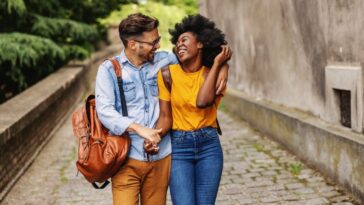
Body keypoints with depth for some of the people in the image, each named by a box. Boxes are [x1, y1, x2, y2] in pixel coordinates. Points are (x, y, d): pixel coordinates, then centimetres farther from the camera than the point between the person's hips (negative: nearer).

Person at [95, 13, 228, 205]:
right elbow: (105, 111, -13)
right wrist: (139, 129, -25)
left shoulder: (164, 60, 8)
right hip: (127, 158, -3)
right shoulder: (109, 69, -1)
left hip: (161, 156, 3)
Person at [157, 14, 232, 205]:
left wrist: (217, 64, -11)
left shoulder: (213, 73, 1)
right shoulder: (168, 73, -2)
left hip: (209, 146, 1)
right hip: (179, 147, -1)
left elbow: (202, 102, -19)